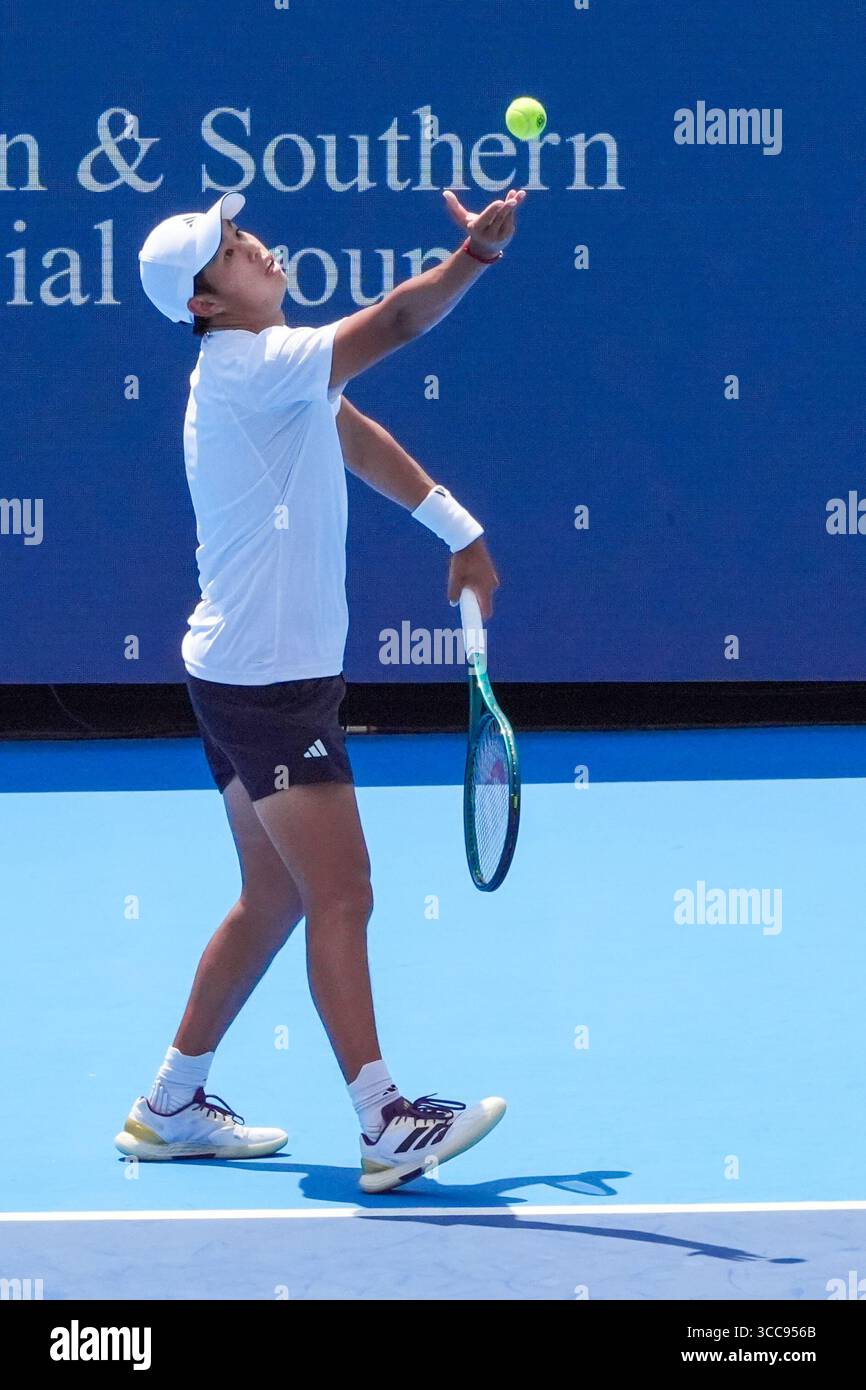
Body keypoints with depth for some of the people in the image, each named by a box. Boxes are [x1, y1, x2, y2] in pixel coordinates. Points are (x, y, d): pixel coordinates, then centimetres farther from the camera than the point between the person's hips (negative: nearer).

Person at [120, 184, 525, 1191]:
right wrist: (474, 255, -41)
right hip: (269, 681, -11)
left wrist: (458, 529, 24)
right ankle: (386, 1127, -9)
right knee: (342, 898, -10)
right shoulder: (252, 366, -18)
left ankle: (171, 1106, 23)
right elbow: (391, 325, -30)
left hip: (244, 674, 11)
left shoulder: (262, 368, 13)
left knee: (274, 898, 16)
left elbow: (355, 436, 24)